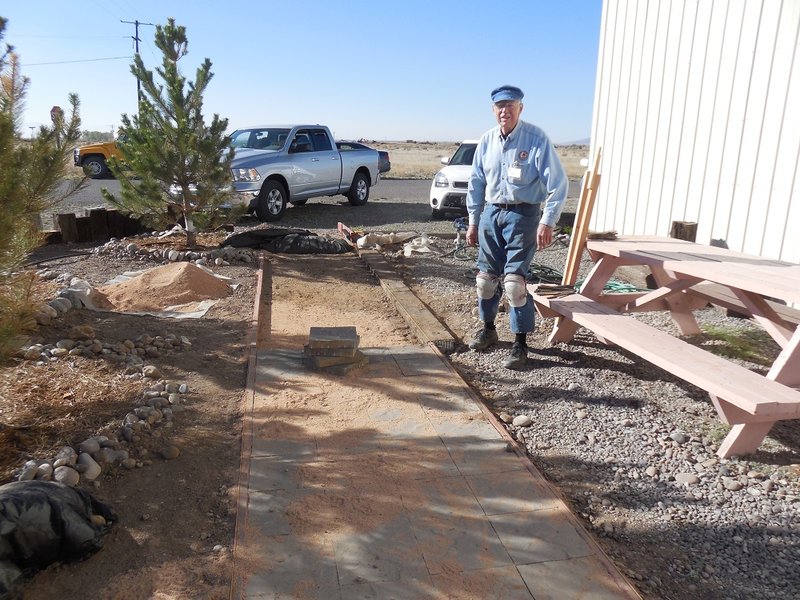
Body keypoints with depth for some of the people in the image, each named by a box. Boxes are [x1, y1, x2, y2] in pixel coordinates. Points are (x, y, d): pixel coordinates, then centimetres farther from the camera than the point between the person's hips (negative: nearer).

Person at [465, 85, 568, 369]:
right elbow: (476, 182, 13)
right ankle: (488, 329, 30)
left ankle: (520, 343, 2)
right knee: (486, 277, 10)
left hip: (523, 215, -5)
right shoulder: (487, 141, 5)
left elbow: (558, 183, -11)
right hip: (492, 213, 5)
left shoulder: (536, 138, -10)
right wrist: (473, 221, 13)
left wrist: (547, 222, -17)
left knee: (515, 280, -11)